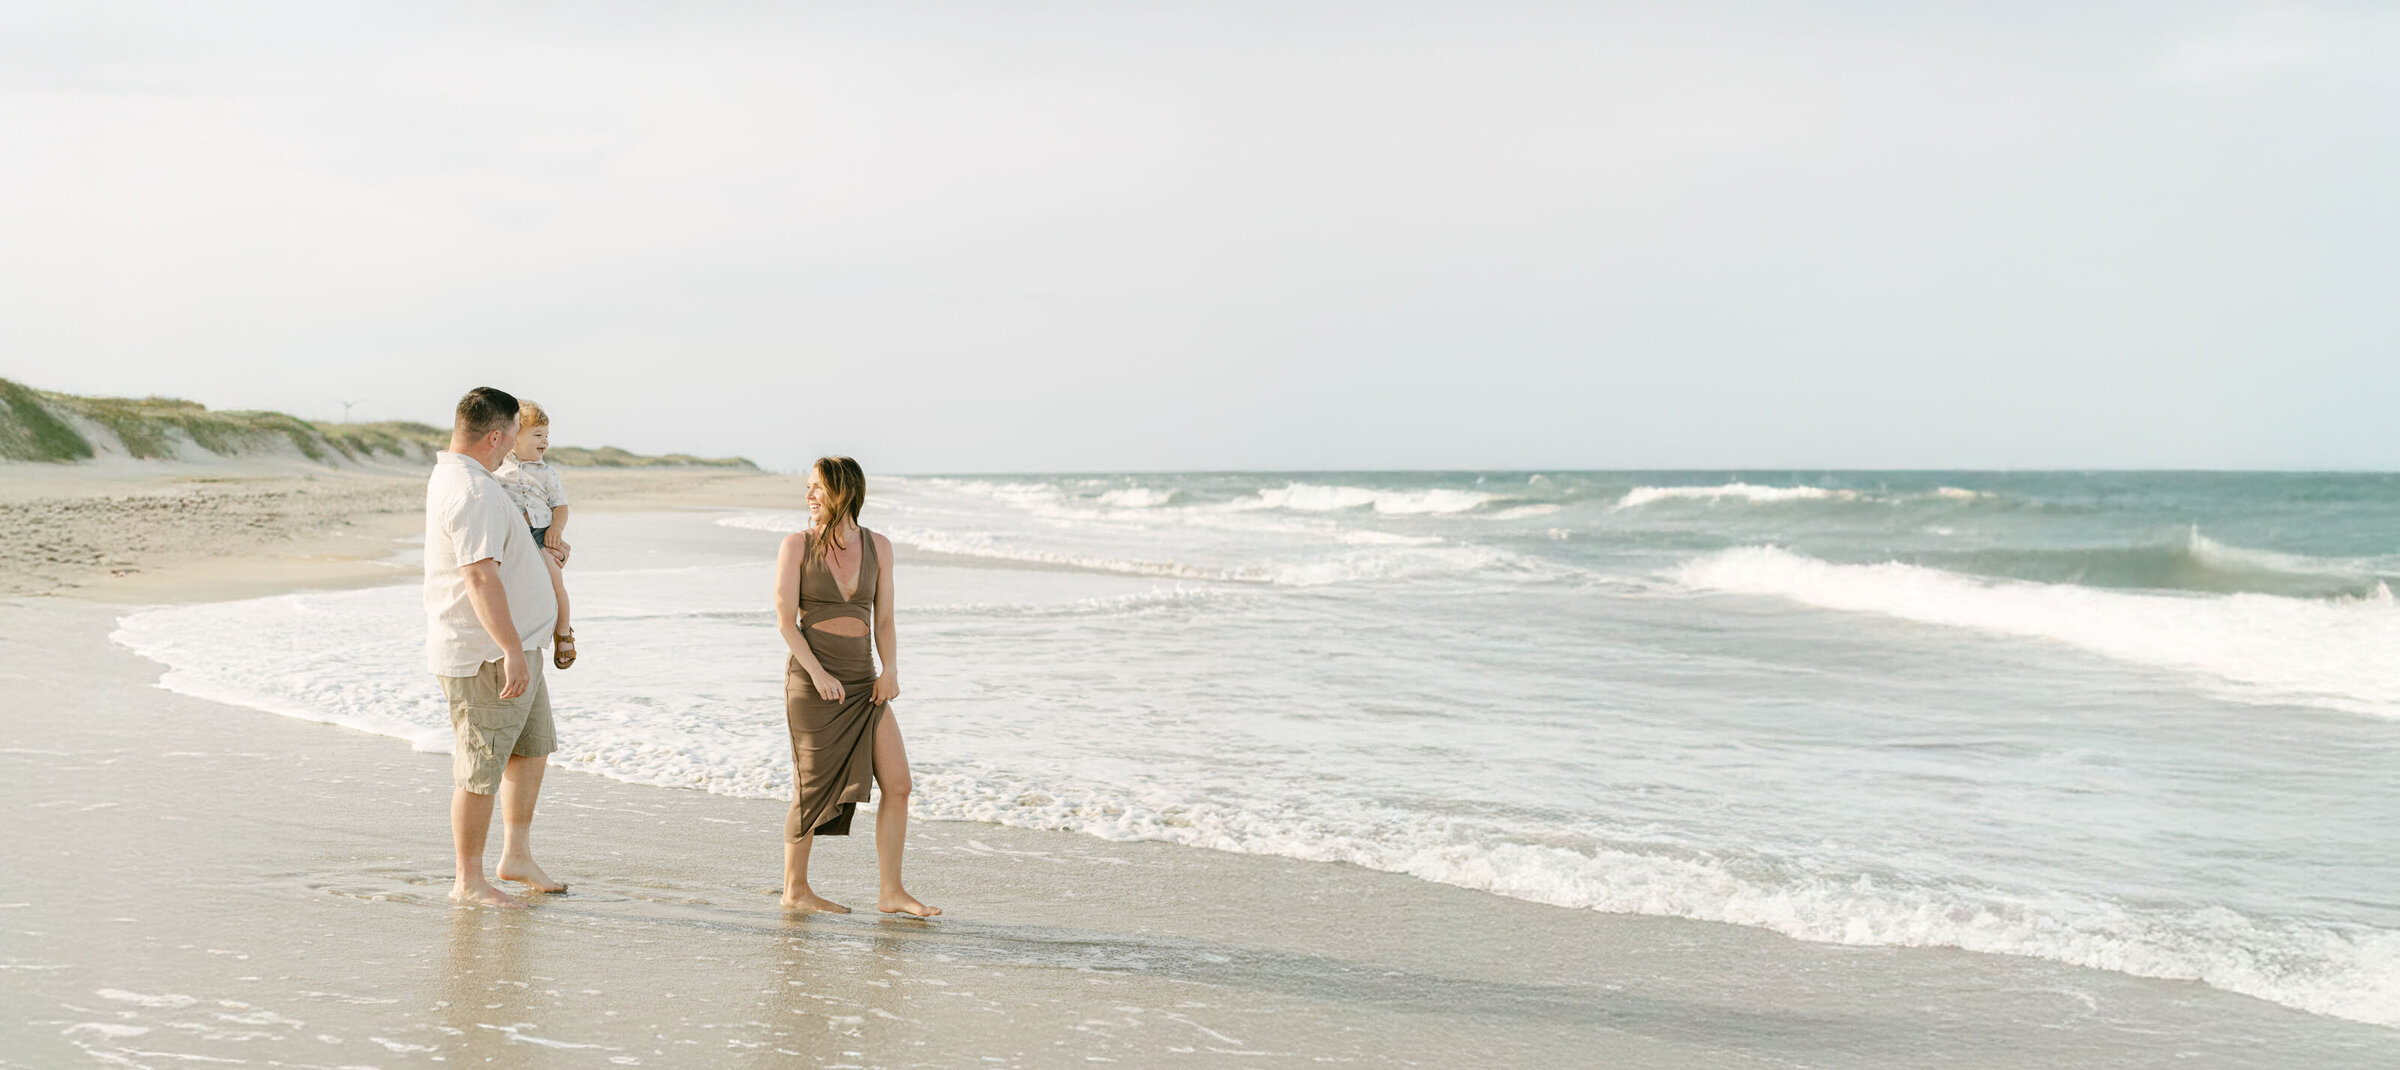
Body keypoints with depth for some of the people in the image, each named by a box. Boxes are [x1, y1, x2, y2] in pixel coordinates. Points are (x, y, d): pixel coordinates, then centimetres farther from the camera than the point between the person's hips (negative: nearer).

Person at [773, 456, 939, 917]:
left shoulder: (877, 547, 7)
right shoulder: (797, 545, -2)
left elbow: (884, 620, 10)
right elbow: (785, 619, -6)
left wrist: (890, 670, -6)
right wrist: (818, 673, -18)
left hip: (863, 684, 4)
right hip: (812, 680, -4)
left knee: (898, 783, -2)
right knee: (813, 788, 2)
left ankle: (891, 892, 6)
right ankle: (794, 890, 19)